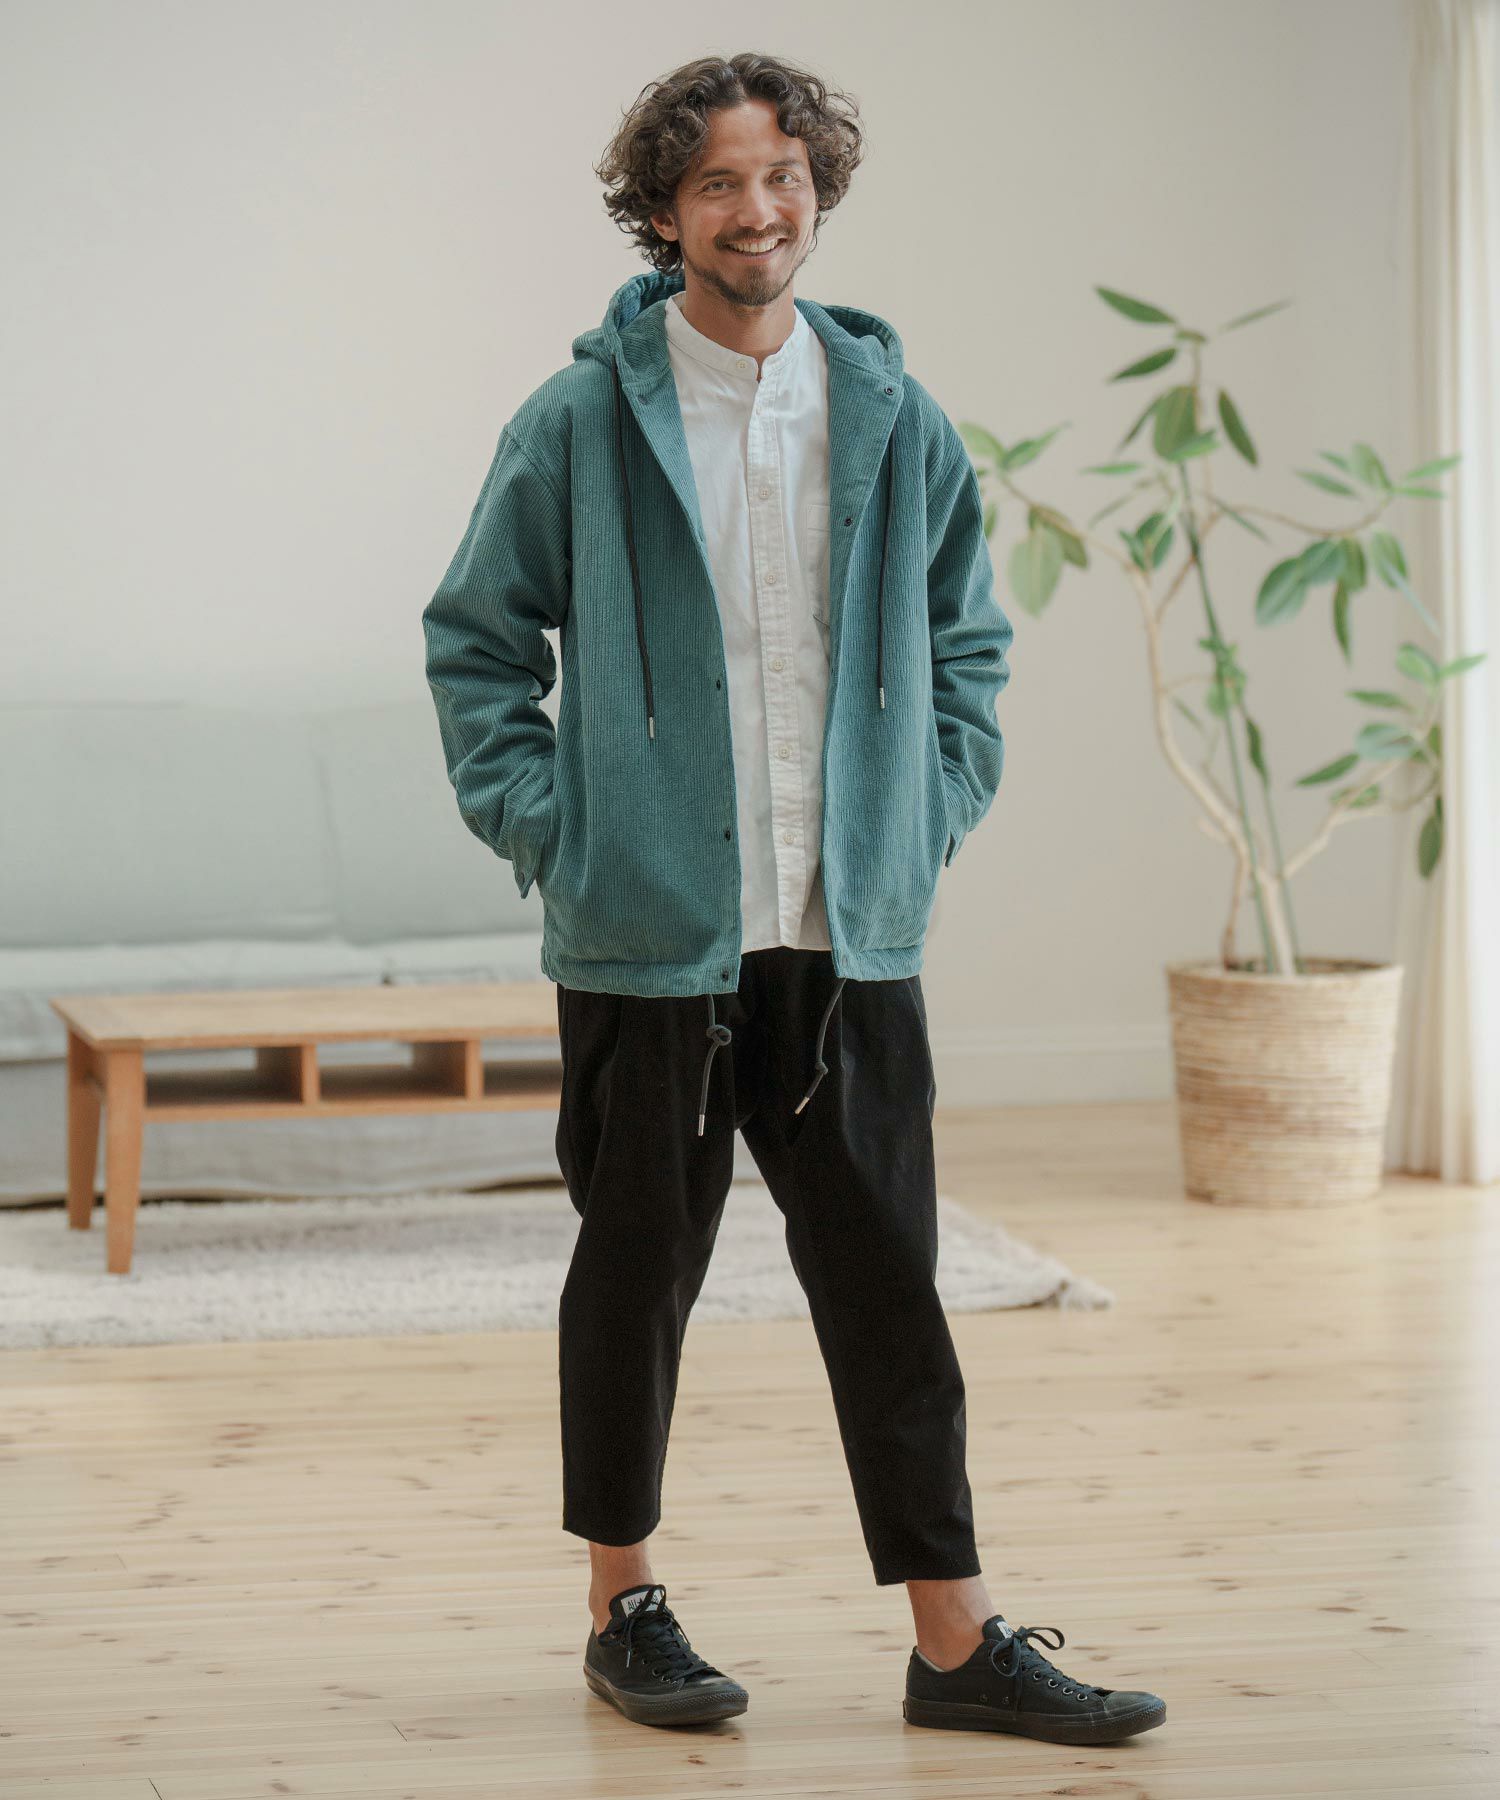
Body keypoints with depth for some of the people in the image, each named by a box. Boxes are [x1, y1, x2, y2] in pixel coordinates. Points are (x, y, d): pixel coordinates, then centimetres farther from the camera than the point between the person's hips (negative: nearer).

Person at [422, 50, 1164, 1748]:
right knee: (637, 1278, 8)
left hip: (851, 938, 2)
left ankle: (957, 1642, 8)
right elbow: (475, 639, 4)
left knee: (887, 1287, 3)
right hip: (646, 935, -2)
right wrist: (542, 828, -5)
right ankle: (625, 1612, 22)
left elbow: (966, 644, 17)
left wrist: (929, 821, 6)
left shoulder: (896, 420, 6)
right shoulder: (580, 424, -2)